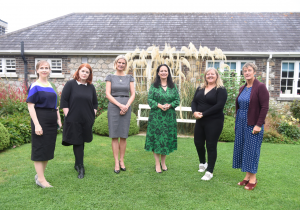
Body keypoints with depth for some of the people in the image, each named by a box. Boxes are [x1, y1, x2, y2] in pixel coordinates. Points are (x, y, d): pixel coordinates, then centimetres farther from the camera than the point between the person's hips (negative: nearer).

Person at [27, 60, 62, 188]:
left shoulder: (51, 86, 12)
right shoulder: (35, 86, -7)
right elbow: (30, 106, -13)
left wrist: (59, 120, 11)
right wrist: (37, 125, -19)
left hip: (52, 121, 7)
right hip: (40, 120, -7)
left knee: (48, 148, 12)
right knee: (40, 149, 0)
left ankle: (39, 175, 27)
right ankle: (41, 179, 11)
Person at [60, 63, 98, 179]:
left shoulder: (91, 87, 10)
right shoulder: (70, 84, -2)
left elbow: (95, 103, 16)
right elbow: (63, 100, -4)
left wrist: (93, 114, 7)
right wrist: (67, 114, -9)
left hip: (87, 121, 4)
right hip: (73, 120, -4)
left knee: (81, 142, 13)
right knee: (77, 142, -1)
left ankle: (77, 164, 29)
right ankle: (81, 168, 8)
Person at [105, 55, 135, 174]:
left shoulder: (129, 78, 11)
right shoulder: (110, 77, 6)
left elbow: (133, 94, 6)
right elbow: (108, 94, -2)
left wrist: (126, 106, -10)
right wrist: (120, 105, -13)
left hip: (126, 107, 2)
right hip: (113, 107, -1)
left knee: (123, 136, 4)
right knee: (114, 136, -1)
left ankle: (122, 161, 17)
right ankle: (116, 162, 7)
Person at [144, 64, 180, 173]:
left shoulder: (173, 86, 8)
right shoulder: (154, 86, 3)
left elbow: (177, 100, 5)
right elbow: (150, 100, -2)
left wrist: (169, 105, -13)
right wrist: (159, 105, -18)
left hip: (169, 116, 2)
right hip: (156, 116, -2)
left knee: (167, 138, 7)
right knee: (156, 138, 0)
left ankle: (163, 162, 23)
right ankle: (157, 163, 13)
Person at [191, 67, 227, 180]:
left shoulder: (221, 90, -6)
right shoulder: (200, 89, 13)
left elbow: (219, 105, -17)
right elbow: (194, 102, 10)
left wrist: (203, 114, -19)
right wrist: (195, 112, -12)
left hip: (214, 122, -6)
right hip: (200, 121, 6)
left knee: (211, 146, 1)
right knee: (198, 142, 13)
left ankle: (210, 172, 15)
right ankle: (202, 163, 40)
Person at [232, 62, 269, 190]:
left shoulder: (260, 87, -9)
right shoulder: (242, 88, 12)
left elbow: (265, 107, -14)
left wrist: (258, 125, -18)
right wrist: (237, 122, 14)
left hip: (253, 125, -7)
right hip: (241, 123, 7)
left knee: (252, 150, -1)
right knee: (241, 148, 10)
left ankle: (253, 179, 15)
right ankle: (247, 176, 23)